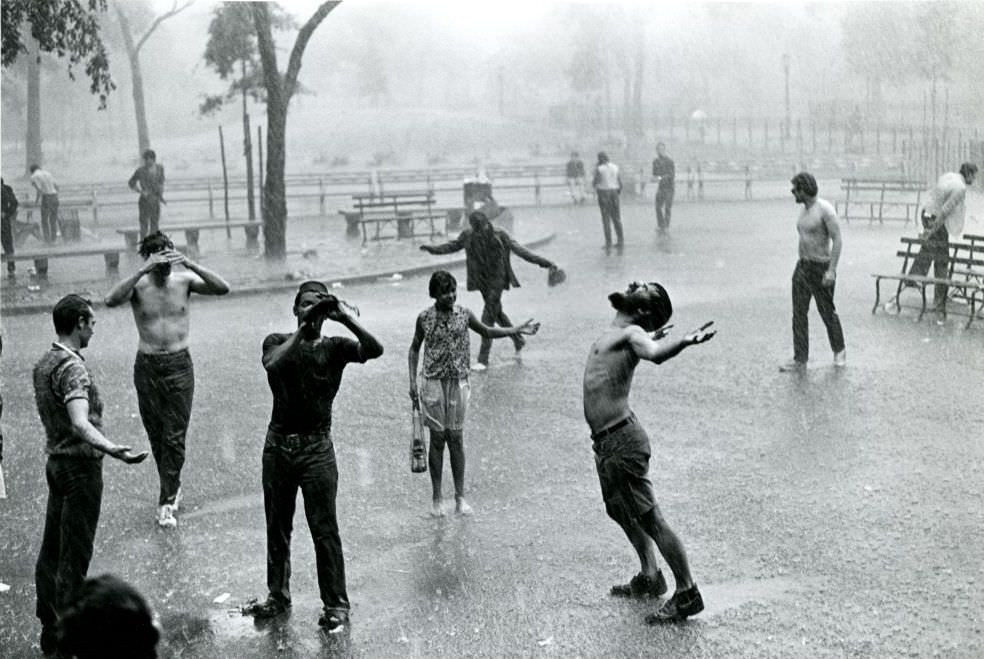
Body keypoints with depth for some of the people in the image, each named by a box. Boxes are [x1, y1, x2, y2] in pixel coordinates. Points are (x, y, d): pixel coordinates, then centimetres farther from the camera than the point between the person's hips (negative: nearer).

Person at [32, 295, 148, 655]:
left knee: (51, 550, 15)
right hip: (80, 466, -10)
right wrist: (111, 449, -49)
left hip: (56, 461, 10)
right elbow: (80, 425, -34)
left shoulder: (44, 363, 10)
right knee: (74, 557, -3)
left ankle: (49, 629, 24)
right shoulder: (73, 367, -20)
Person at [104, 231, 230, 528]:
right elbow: (112, 300, -29)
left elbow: (222, 288, -18)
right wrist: (143, 271, -36)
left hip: (179, 365, -1)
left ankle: (166, 501, 7)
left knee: (175, 437, -2)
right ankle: (172, 487, 33)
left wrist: (191, 264, -30)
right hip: (147, 367, 1)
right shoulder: (138, 285, -8)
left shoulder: (184, 280, -5)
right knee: (156, 436, 13)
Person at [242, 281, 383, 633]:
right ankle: (278, 596, 30)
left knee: (324, 530, -1)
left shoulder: (334, 348, -1)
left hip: (316, 448, -2)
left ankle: (336, 606, 9)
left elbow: (375, 349, -19)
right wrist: (300, 330, -23)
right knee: (277, 527, 15)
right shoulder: (277, 342, 3)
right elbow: (273, 364, -21)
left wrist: (344, 318, -26)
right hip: (278, 445, 2)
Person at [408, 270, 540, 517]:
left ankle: (460, 497, 12)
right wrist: (412, 382, 2)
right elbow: (414, 349, 9)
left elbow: (487, 332, 16)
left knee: (456, 438, 3)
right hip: (433, 383, -1)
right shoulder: (425, 318, -3)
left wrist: (517, 330, 6)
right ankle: (436, 498, 13)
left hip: (458, 382, 1)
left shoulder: (464, 315, 1)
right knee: (437, 438, 2)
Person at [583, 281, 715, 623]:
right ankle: (650, 577, 38)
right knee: (621, 512, 23)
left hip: (621, 441, -10)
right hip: (608, 441, 10)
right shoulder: (614, 335, 14)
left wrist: (683, 341, -53)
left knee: (649, 517, -5)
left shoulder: (632, 333, -12)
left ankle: (687, 594, 2)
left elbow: (654, 353, -37)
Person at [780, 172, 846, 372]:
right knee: (799, 314, 2)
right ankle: (800, 359, 4)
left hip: (821, 268, -8)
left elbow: (837, 240, -19)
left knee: (828, 313, 6)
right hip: (802, 266, 8)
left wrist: (832, 270, -24)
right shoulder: (805, 209, 10)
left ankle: (839, 351, 27)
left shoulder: (825, 209, -16)